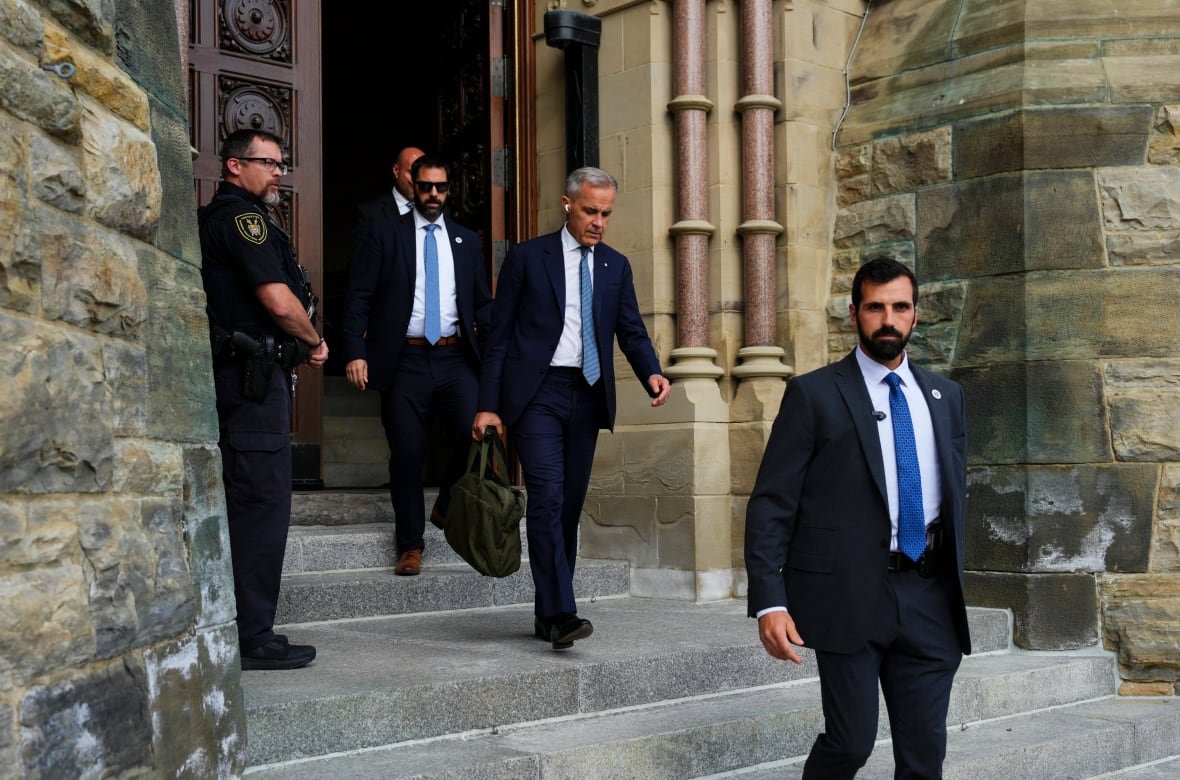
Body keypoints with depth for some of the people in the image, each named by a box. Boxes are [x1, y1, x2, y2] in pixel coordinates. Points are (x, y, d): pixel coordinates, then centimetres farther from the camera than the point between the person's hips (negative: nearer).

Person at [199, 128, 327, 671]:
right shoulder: (243, 217, -10)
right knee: (262, 506, -8)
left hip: (239, 376, 11)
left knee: (242, 505, 13)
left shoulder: (213, 219, 21)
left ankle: (243, 631, 20)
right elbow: (279, 301, -19)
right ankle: (252, 640, -5)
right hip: (252, 379, -11)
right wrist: (315, 343, -1)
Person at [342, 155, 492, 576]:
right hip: (405, 360, -2)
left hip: (456, 359, 2)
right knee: (407, 453, 0)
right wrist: (355, 351, -12)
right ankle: (410, 544, 16)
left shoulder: (467, 241, 15)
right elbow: (358, 297, 0)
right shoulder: (383, 234, 6)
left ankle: (447, 508, 16)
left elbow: (482, 302, 17)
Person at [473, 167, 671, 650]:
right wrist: (488, 405, -6)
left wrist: (651, 374, -13)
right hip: (537, 393, -4)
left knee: (570, 505, 8)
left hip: (588, 396, 5)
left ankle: (546, 613, 17)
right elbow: (499, 335, 0)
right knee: (548, 499, -16)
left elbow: (632, 331, 9)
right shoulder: (528, 258, 2)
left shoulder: (616, 266, 13)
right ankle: (559, 614, -17)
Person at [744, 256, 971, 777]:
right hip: (849, 592, -4)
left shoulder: (945, 396, 12)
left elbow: (956, 492, 18)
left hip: (929, 596, 4)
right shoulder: (814, 394, -3)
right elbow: (771, 503, -7)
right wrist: (769, 601, -15)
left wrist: (955, 586, 14)